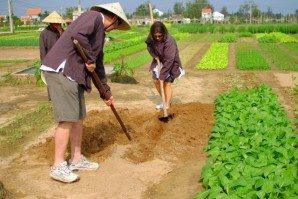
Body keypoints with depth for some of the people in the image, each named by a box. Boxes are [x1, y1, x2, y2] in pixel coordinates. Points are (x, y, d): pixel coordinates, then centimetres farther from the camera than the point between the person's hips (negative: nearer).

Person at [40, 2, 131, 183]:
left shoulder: (100, 33, 23)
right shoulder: (93, 16, -5)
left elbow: (99, 64, 27)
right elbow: (77, 34, -26)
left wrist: (106, 91, 31)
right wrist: (90, 59, -13)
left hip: (75, 74, 10)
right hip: (60, 70, -10)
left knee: (79, 117, 12)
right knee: (68, 118, -9)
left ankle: (77, 159, 23)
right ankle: (58, 166, 0)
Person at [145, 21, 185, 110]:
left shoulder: (169, 41, -34)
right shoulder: (152, 38, -17)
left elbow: (169, 60, -35)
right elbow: (149, 46, 6)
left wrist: (162, 75, -34)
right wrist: (154, 55, -13)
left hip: (170, 63, -6)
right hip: (159, 61, 7)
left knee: (167, 83, -11)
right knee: (155, 80, 8)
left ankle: (167, 106, -7)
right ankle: (165, 101, 26)